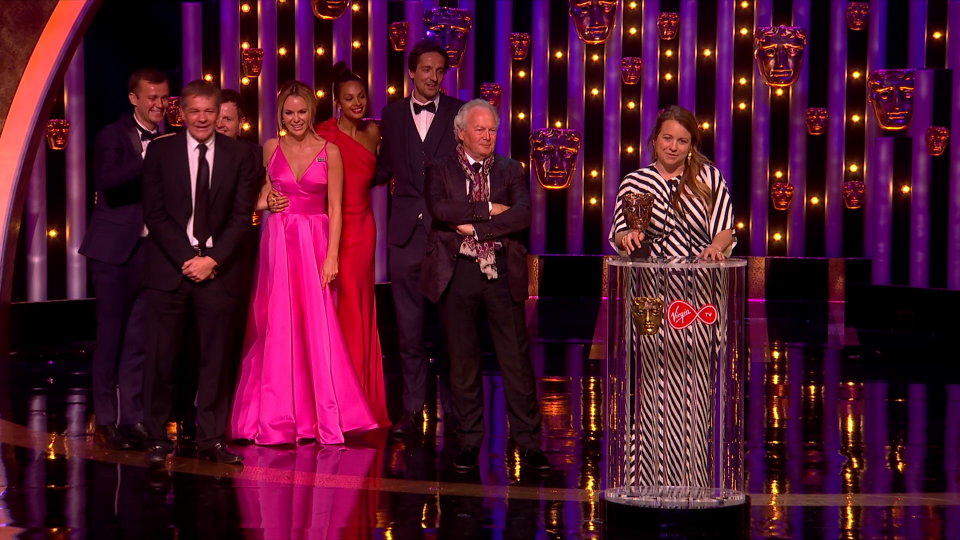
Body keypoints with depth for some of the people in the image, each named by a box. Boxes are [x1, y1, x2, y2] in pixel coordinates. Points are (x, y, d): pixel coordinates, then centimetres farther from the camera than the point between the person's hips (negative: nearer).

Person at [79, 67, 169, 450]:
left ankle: (132, 419, 13)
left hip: (151, 250, 4)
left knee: (139, 339, 7)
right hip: (115, 250, -4)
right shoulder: (112, 136, -3)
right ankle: (106, 421, 8)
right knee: (110, 337, 1)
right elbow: (109, 180, -21)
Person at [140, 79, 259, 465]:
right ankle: (157, 439, 9)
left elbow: (242, 216, 2)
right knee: (161, 357, -1)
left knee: (215, 358, 3)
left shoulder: (238, 155, 6)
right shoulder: (161, 151, 4)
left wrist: (213, 259, -9)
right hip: (169, 267, -1)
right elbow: (154, 213, 0)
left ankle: (211, 439, 11)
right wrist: (187, 258, -10)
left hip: (218, 269, 1)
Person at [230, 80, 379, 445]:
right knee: (278, 328, 2)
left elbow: (335, 209, -3)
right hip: (278, 243, 2)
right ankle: (277, 418, 10)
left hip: (315, 243, -2)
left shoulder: (329, 152, 0)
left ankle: (323, 418, 5)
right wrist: (263, 199, -1)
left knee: (317, 328, -4)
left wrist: (331, 256, -10)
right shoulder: (271, 149, 7)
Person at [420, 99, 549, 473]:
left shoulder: (510, 170, 11)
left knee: (516, 358, -1)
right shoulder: (440, 170, 7)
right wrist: (489, 209, -11)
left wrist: (474, 226, -12)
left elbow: (522, 215, -6)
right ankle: (469, 442, 15)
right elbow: (440, 209, -12)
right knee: (464, 360, 5)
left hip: (503, 272, 1)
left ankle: (528, 442, 6)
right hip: (457, 271, -1)